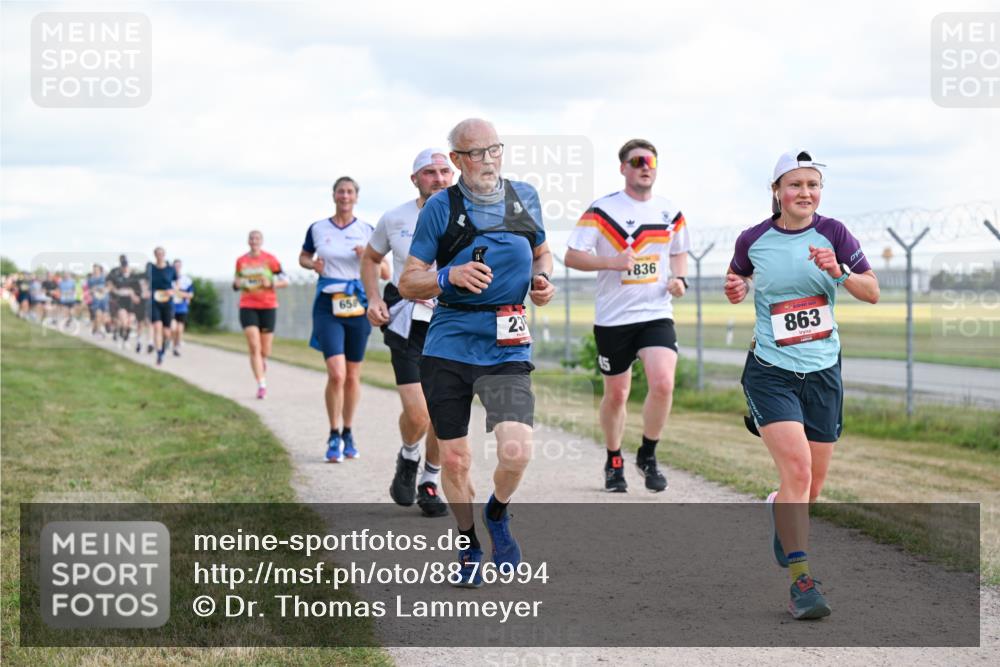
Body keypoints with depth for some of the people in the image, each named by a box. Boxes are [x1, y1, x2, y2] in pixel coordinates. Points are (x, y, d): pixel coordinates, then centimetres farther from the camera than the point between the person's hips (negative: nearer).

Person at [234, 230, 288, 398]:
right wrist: (237, 283, -3)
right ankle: (261, 385, -13)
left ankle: (263, 363, 43)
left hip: (268, 307, -1)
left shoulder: (270, 260, -1)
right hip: (248, 307, 1)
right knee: (254, 347, -14)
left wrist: (270, 284, -18)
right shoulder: (241, 261, 7)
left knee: (265, 351, 6)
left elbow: (285, 281, 0)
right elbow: (236, 281, 20)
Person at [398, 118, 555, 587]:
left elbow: (541, 254, 24)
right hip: (447, 348, -1)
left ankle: (497, 514, 15)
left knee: (516, 450, -17)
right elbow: (408, 283, -1)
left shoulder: (525, 197, 6)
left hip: (506, 349, 1)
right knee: (454, 459, 5)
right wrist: (449, 277, -19)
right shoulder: (441, 207, -3)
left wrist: (541, 280, 2)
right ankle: (469, 545, 29)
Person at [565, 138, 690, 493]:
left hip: (657, 314, 2)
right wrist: (612, 262, -21)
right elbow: (571, 255, -7)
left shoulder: (670, 212, 7)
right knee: (616, 394, 8)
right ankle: (614, 462, 30)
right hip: (612, 317, -2)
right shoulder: (601, 210, -5)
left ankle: (648, 455, 2)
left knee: (663, 383, -19)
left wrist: (679, 278, 2)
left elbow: (679, 252, 23)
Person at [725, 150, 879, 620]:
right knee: (797, 468, -21)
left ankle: (779, 511, 47)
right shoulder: (753, 240, -3)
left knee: (813, 485, 11)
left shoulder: (832, 233, -2)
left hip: (823, 372, 3)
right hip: (771, 373, -3)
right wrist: (736, 290, -4)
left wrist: (837, 271, -19)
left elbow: (873, 292, -1)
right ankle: (800, 581, -18)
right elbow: (738, 276, 18)